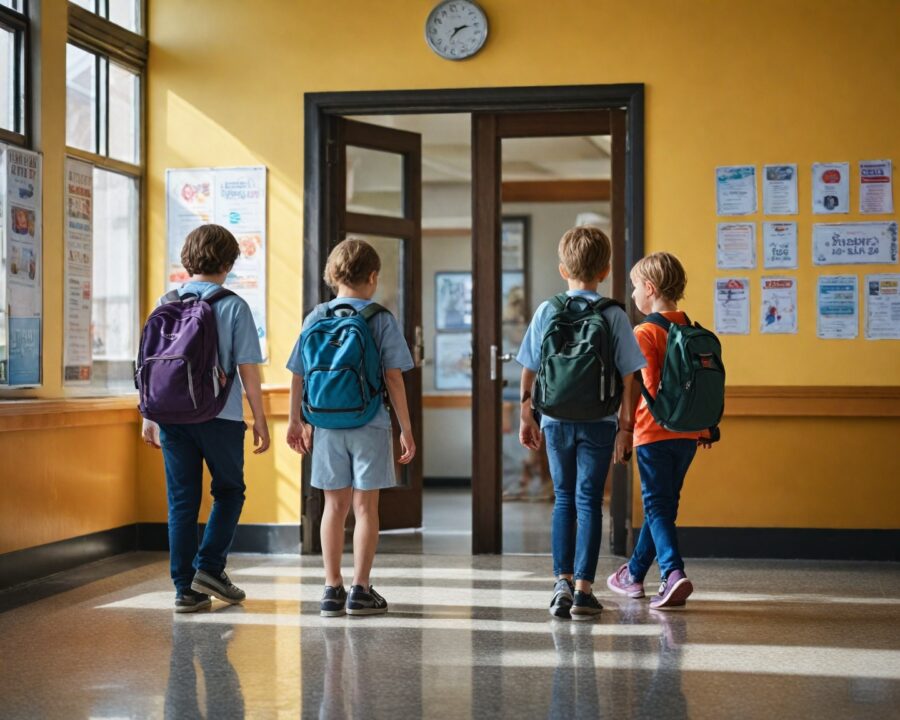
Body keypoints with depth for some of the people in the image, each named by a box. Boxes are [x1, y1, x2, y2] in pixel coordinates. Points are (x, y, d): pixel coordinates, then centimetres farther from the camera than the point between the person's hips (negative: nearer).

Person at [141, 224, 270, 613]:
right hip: (220, 417, -3)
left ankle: (185, 588, 9)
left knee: (181, 501, 8)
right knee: (229, 491, 16)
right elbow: (247, 369, -6)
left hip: (172, 416, 3)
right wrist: (260, 420, 1)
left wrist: (149, 415, 15)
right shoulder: (233, 306, -6)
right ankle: (209, 568, 5)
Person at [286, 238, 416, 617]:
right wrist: (406, 429, -2)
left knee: (335, 506, 11)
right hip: (370, 425, -3)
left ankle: (333, 589, 13)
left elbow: (298, 376, 5)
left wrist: (296, 421, 17)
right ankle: (360, 590, 5)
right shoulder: (381, 319, -5)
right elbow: (393, 377, -8)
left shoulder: (316, 317, 3)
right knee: (365, 506, 4)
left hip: (327, 425, 3)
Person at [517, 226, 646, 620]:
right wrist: (625, 423, 3)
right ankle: (583, 589, 1)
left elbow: (529, 370, 3)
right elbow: (626, 374, -4)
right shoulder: (614, 315, -3)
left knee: (563, 499, 13)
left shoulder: (546, 312, 1)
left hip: (556, 420, 2)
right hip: (598, 421, -1)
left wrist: (527, 416, 11)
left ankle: (562, 583, 7)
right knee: (589, 501, 3)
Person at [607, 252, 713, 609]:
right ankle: (635, 574, 29)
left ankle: (673, 573, -21)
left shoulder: (645, 332, -12)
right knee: (662, 502, 16)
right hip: (688, 432, 7)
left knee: (658, 505, -4)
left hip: (654, 432, -7)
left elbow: (645, 386, -19)